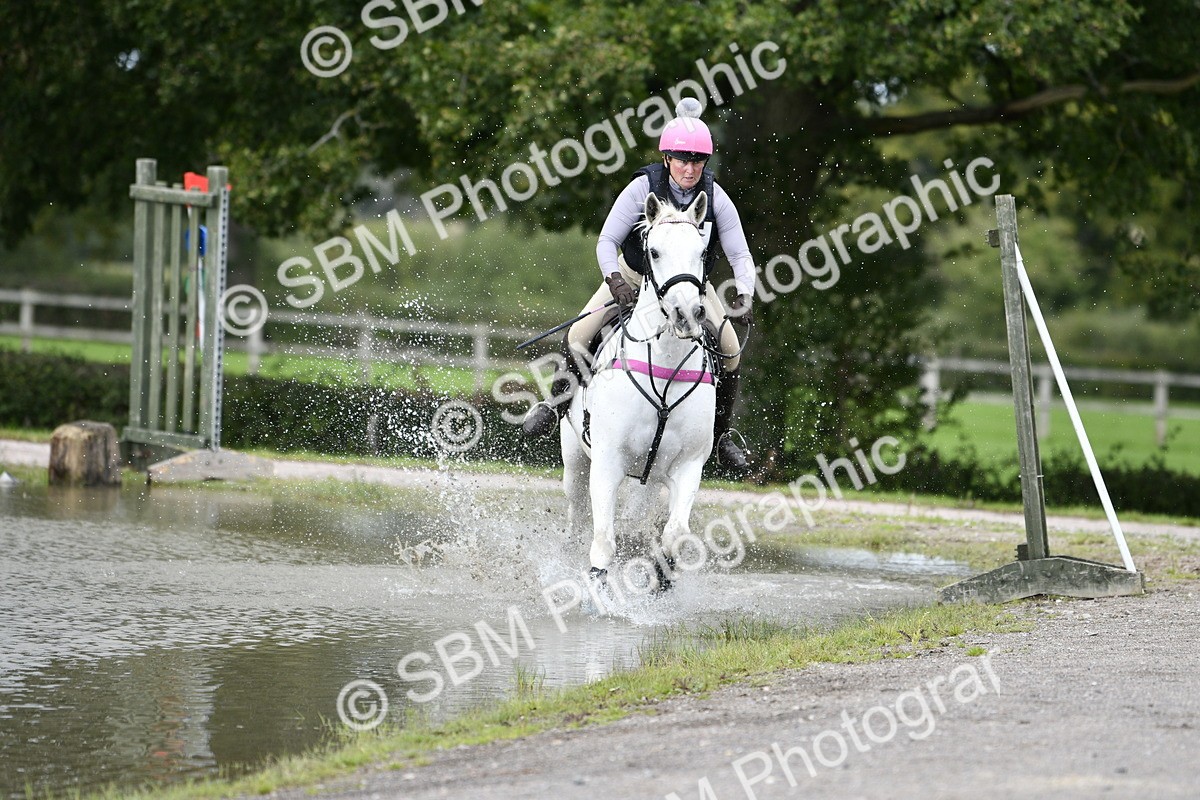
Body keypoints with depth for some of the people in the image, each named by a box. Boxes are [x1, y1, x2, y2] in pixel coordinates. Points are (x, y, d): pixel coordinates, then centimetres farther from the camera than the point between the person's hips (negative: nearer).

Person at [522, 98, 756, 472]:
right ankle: (556, 402, 9)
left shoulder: (716, 199, -18)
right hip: (633, 278, -1)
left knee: (729, 349, -18)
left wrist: (743, 296, -34)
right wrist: (615, 282, -38)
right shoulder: (642, 188, -23)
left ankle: (722, 433, 2)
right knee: (577, 338, -18)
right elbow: (607, 241, -20)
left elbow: (740, 256, -15)